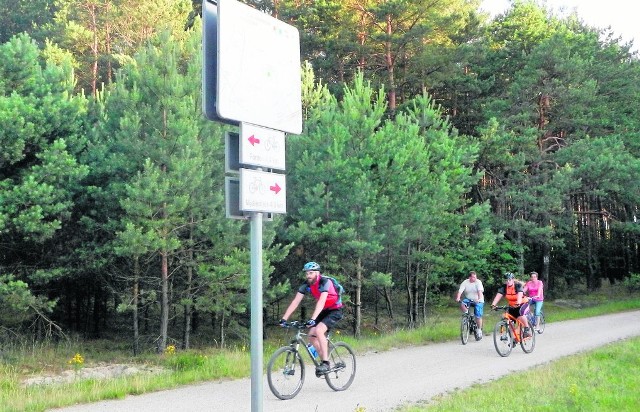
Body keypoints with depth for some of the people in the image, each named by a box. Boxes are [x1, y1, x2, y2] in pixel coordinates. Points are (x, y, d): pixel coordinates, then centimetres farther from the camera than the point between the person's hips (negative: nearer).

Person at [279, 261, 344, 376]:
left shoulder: (325, 282, -26)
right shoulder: (306, 285, -7)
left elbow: (321, 301, -38)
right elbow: (295, 302, -12)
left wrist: (312, 319, -49)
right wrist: (284, 318, -22)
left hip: (335, 310, -7)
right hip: (324, 311, 7)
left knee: (318, 330, -28)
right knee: (311, 335, -7)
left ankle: (325, 363, -23)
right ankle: (324, 360, 10)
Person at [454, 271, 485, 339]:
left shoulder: (478, 282, -12)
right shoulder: (465, 283, -7)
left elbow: (480, 291, -26)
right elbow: (460, 291, -18)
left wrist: (479, 299, -43)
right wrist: (458, 298, -37)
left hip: (478, 301, -2)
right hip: (468, 299, 2)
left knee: (478, 316, -9)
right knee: (462, 304, -28)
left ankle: (479, 331, 7)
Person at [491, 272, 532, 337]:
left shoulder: (518, 285, -23)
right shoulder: (504, 287, -12)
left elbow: (520, 294, -39)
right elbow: (498, 295, -24)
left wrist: (518, 303, -58)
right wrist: (493, 304, -39)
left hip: (523, 303, -5)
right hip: (512, 306, 5)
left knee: (520, 313, -35)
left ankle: (527, 329, -16)